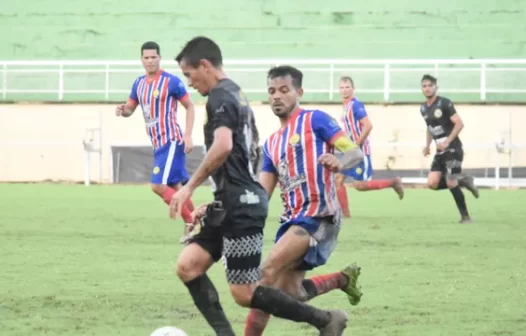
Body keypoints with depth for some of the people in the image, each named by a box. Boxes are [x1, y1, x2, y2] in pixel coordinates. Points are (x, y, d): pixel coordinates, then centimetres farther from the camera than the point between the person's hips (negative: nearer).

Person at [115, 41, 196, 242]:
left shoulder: (171, 81, -11)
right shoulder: (139, 84, 9)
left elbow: (190, 107, -5)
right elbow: (130, 109, 19)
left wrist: (188, 135, -13)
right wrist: (122, 110, -6)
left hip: (171, 142, -7)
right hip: (158, 143, 7)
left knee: (158, 185, -14)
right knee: (175, 186, 11)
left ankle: (191, 222, -3)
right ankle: (194, 224, 20)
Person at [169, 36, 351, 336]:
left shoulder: (220, 96, -12)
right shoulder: (237, 95, 19)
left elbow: (223, 146, -29)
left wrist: (190, 187, -22)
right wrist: (218, 200, 29)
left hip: (240, 206, -10)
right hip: (234, 203, 10)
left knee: (245, 294, -6)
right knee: (188, 266, 3)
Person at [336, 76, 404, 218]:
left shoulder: (356, 105, -17)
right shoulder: (346, 105, 11)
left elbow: (368, 126, -24)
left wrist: (356, 145, -20)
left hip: (360, 151, -9)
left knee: (359, 185, -7)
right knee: (338, 178, 2)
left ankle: (393, 182, 9)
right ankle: (344, 212, 8)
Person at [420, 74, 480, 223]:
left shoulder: (444, 103, -12)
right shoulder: (423, 109, 11)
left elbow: (459, 124, -15)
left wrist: (447, 142, -20)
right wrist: (427, 145, 12)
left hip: (452, 149, -7)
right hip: (440, 151, 7)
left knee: (451, 184, -9)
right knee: (432, 183, -7)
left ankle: (465, 216, 5)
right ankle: (463, 181, 13)